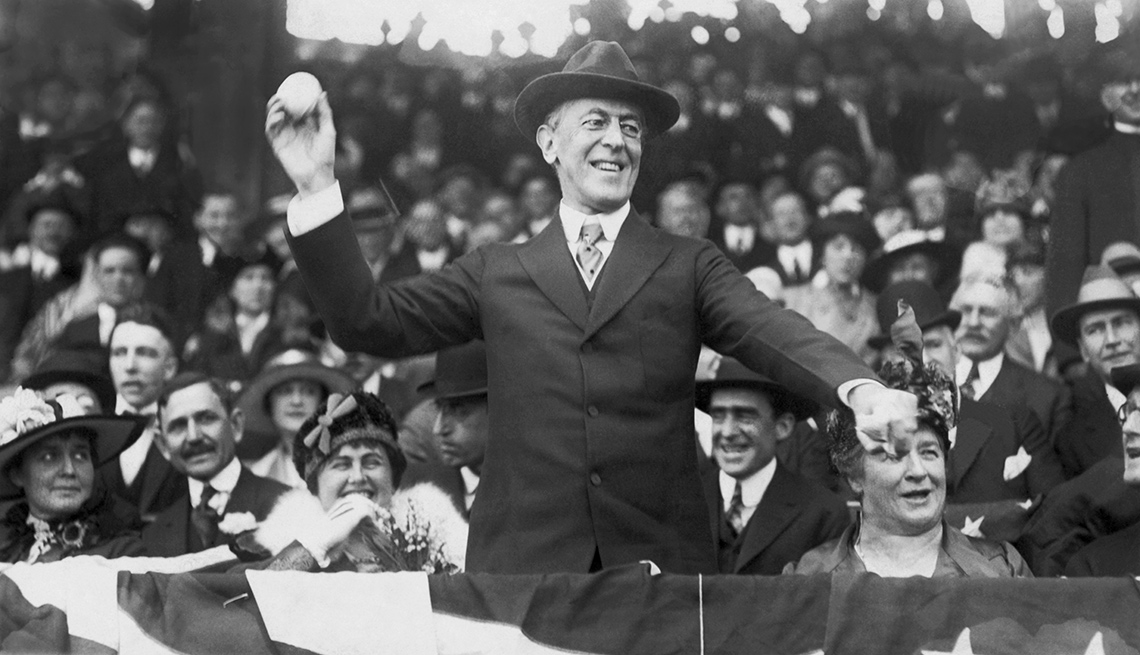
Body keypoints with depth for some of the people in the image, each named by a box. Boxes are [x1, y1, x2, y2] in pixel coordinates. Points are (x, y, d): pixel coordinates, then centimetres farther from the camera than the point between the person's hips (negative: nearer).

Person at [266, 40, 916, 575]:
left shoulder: (690, 267, 9)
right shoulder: (497, 273, 13)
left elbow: (772, 330, -7)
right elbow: (368, 321, 6)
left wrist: (862, 388, -28)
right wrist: (318, 188, -3)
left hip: (661, 557, 0)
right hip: (523, 559, 1)